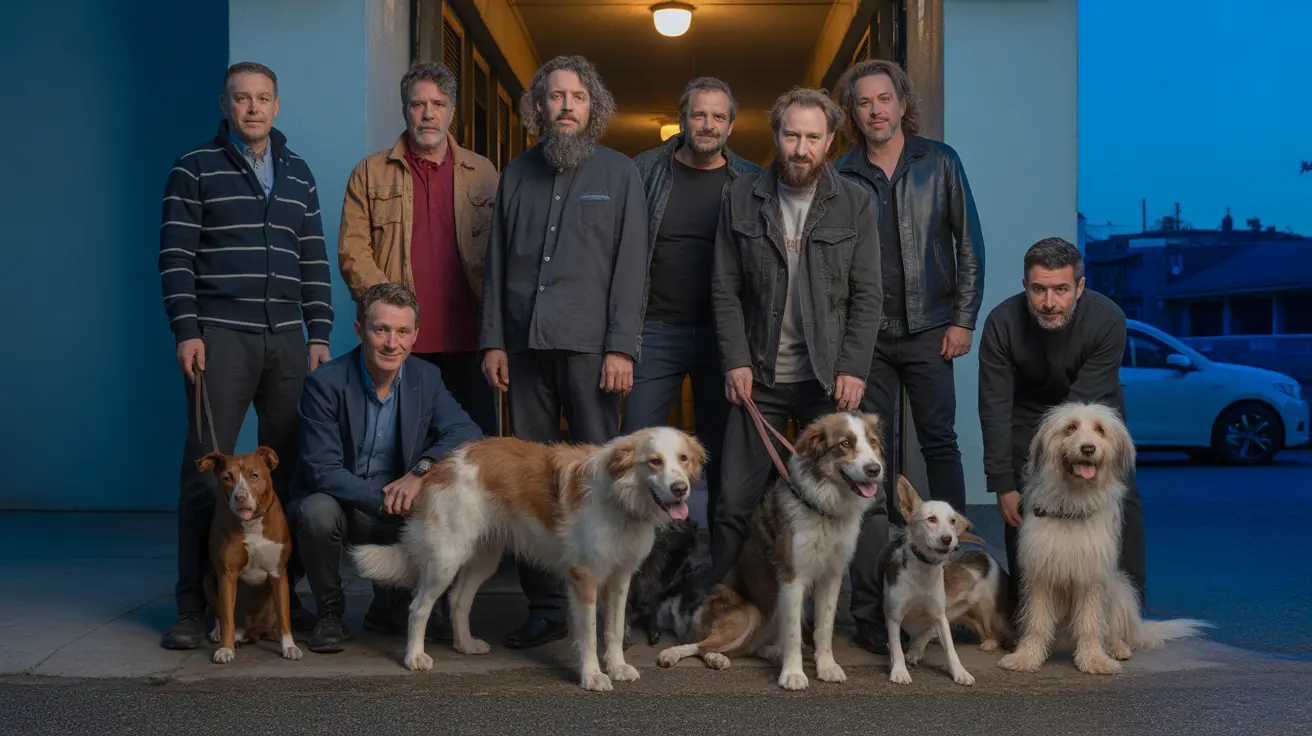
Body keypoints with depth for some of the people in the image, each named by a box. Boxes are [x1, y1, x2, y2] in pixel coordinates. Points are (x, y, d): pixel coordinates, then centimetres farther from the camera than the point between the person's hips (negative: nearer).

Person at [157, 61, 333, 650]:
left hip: (287, 339, 4)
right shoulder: (195, 169, 3)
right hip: (220, 337, -4)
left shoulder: (297, 174, 15)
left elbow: (313, 261, 14)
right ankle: (192, 606, 0)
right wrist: (186, 331, -10)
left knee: (289, 467, 3)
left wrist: (319, 334, 6)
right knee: (207, 468, -5)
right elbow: (175, 257, -1)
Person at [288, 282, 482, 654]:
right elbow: (322, 470, -20)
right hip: (335, 502, -3)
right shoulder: (325, 383, -16)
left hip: (396, 512, 3)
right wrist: (385, 500, -31)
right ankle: (330, 613, -7)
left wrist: (421, 470, -30)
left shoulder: (427, 378, -3)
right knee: (318, 511, -36)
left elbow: (467, 432, -12)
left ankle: (390, 603, 6)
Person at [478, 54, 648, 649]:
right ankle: (545, 606, 13)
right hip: (526, 345, 3)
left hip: (588, 345, -3)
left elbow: (630, 264, -1)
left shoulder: (619, 173, 5)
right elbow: (497, 261, 13)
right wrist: (493, 341, 5)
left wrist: (621, 347, -9)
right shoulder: (517, 174, 14)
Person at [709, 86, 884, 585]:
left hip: (829, 378, 0)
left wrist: (853, 367, -8)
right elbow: (725, 289, 3)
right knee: (734, 503, 0)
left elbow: (867, 295, 1)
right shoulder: (740, 199, 3)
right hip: (759, 377, 0)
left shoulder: (855, 204, 2)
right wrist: (735, 361, -6)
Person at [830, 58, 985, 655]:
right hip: (866, 334, 0)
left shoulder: (939, 162, 6)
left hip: (930, 330, 0)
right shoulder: (840, 176, 5)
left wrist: (963, 318, -1)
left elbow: (969, 243, 6)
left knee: (940, 444, 3)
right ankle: (872, 607, 0)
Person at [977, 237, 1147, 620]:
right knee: (1020, 507, -11)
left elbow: (1086, 402, -32)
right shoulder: (1003, 322, -28)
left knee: (1121, 501, -11)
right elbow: (995, 409, -25)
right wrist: (1003, 486, -27)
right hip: (1030, 413, 0)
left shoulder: (1107, 319, -31)